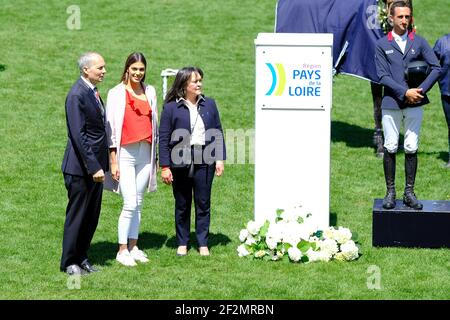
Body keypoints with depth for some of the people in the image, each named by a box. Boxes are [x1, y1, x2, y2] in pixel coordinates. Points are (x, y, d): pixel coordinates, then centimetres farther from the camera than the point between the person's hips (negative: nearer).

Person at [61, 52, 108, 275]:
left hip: (95, 165, 9)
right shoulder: (77, 95, -17)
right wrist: (94, 167, -22)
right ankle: (69, 262, 12)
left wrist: (101, 164, 14)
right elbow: (78, 135, -21)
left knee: (92, 215, 13)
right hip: (81, 167, -9)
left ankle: (81, 258, 23)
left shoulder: (93, 93, 12)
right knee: (77, 215, 1)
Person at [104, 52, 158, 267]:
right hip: (125, 154, -5)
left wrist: (154, 154, 14)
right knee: (130, 203, -10)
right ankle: (122, 251, -3)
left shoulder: (150, 92, 10)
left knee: (138, 203, 8)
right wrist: (113, 161, -8)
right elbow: (111, 128, -4)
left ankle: (133, 247, 15)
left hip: (145, 153, 5)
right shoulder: (117, 93, -3)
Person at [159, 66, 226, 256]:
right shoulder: (171, 108, -3)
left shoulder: (209, 105, 7)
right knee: (182, 205, 8)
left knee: (203, 203, 5)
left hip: (204, 162, 2)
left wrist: (219, 159, 4)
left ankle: (203, 244, 14)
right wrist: (165, 167, -6)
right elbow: (163, 139, -2)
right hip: (180, 162, -2)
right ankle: (182, 243, 19)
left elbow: (218, 133, 11)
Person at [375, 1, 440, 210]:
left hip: (414, 105, 1)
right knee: (390, 148, -1)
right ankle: (390, 192, 6)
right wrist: (405, 92, -12)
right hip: (391, 103, -1)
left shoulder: (419, 42, 8)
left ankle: (409, 193, 8)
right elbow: (383, 76, -3)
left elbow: (436, 67, 6)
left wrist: (421, 90, -7)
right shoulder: (382, 45, 4)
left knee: (411, 148, 2)